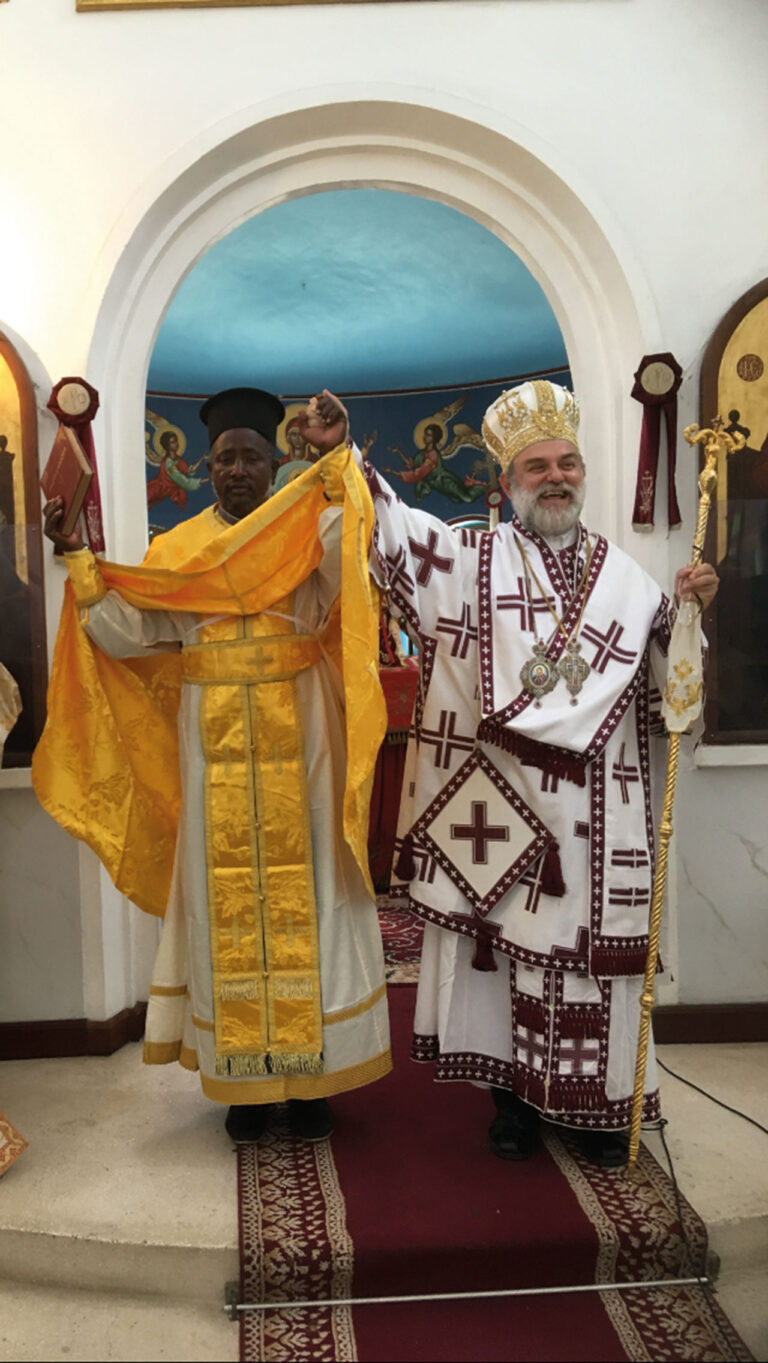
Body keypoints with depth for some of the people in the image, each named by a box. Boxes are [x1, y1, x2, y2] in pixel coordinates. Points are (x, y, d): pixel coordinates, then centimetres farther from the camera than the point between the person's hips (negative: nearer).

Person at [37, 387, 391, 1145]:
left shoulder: (311, 531, 4)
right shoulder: (175, 550, 10)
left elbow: (350, 564, -19)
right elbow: (130, 634, 0)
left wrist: (335, 461, -23)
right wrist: (80, 561, -8)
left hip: (298, 737, -1)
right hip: (216, 745, 2)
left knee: (302, 891, 3)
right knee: (226, 895, 5)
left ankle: (307, 1071, 16)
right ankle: (244, 1077, 19)